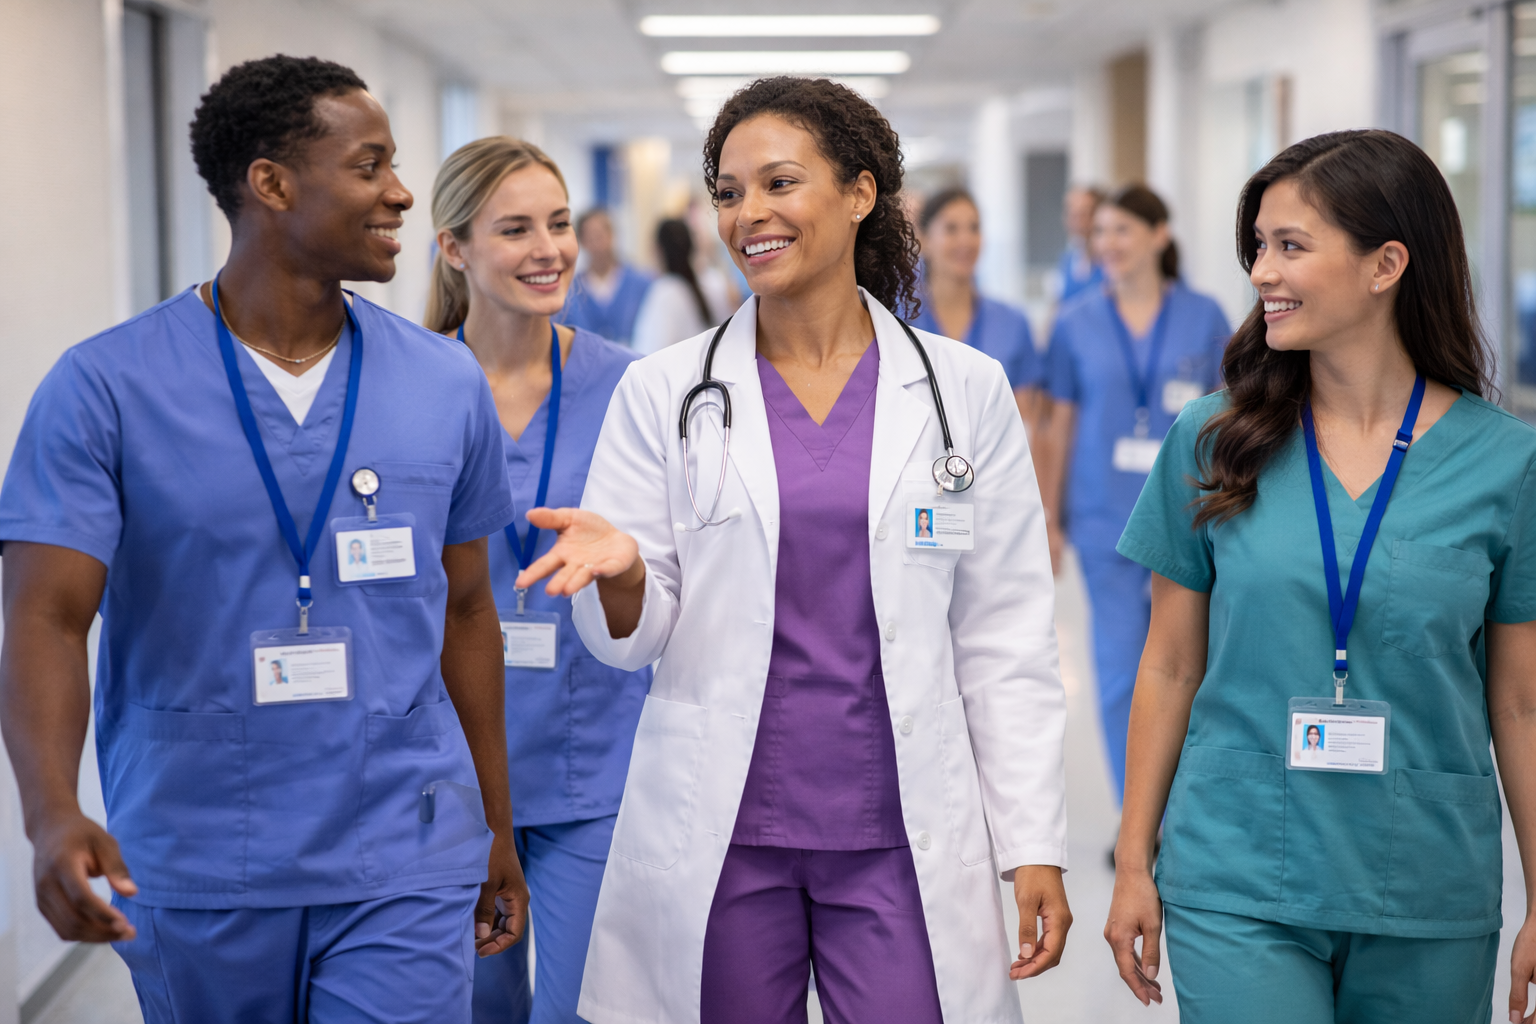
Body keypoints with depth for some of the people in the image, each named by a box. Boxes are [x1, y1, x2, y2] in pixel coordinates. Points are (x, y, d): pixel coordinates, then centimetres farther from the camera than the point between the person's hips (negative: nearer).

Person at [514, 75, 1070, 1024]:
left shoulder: (966, 390, 3)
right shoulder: (664, 394, 3)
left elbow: (1006, 638, 3)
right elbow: (637, 640, 3)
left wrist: (1034, 844, -1)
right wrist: (619, 571, -20)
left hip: (901, 838, 0)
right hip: (716, 839, 1)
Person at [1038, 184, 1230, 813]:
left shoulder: (1203, 318, 1)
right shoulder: (1077, 324, 2)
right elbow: (1060, 425, 6)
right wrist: (1050, 520, 6)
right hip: (1105, 518, 0)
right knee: (1120, 667, 2)